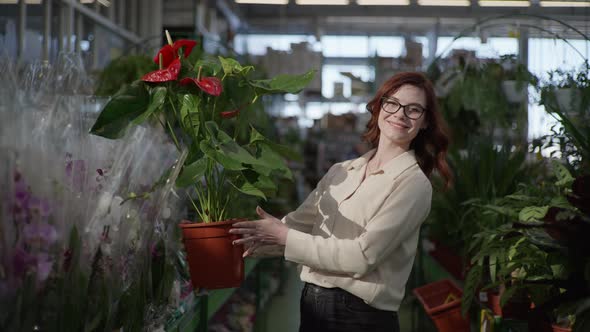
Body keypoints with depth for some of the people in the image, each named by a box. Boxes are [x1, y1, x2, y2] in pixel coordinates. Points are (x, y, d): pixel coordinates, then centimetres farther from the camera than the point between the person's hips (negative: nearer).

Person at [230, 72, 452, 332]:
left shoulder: (412, 183, -11)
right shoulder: (342, 171, 9)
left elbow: (362, 256, -18)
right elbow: (298, 223, 5)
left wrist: (284, 237, -16)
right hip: (311, 304, 5)